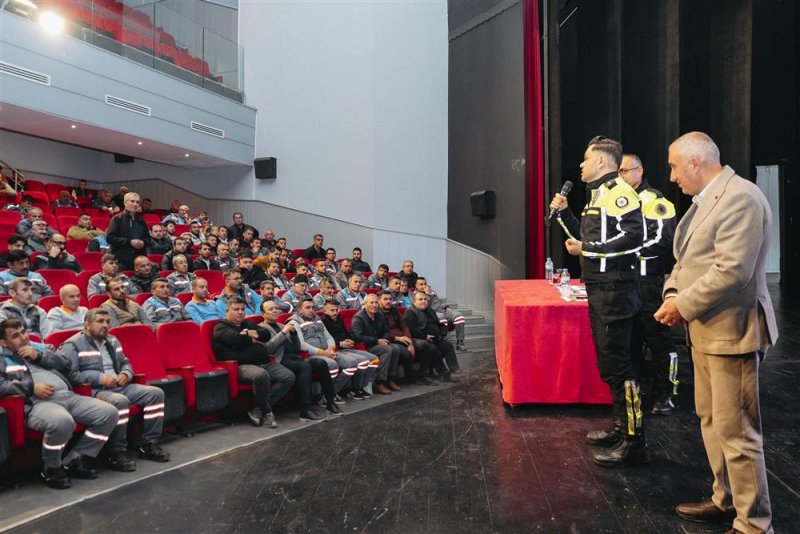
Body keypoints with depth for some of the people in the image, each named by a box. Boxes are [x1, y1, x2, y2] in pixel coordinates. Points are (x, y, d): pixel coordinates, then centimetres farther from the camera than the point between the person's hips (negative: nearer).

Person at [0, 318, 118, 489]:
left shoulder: (38, 347, 27)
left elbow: (62, 364, 17)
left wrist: (39, 356, 2)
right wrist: (31, 387, -13)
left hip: (69, 396, 6)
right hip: (37, 403, -6)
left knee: (109, 412, -12)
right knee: (62, 422, -40)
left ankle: (75, 459, -3)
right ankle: (51, 469, -11)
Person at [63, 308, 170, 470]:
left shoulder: (112, 341, 20)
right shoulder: (73, 345, -4)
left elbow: (125, 363, 26)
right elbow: (70, 374, -16)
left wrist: (126, 374, 2)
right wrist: (100, 378, -19)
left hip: (120, 386, 8)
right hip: (94, 390, -8)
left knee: (156, 393, -9)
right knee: (120, 401, -38)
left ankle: (148, 444, -3)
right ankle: (115, 453, -22)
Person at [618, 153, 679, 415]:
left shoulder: (654, 201, -7)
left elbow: (663, 241, -18)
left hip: (648, 282, -7)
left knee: (658, 339, 0)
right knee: (629, 337, 13)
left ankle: (664, 395, 12)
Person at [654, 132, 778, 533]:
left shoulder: (740, 197, -17)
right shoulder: (704, 200, 13)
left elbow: (732, 270, -25)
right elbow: (686, 259, 17)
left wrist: (684, 306, -16)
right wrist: (673, 295, 0)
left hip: (732, 329, -10)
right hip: (706, 329, 10)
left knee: (736, 431, -2)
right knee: (711, 420, 19)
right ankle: (726, 500, 35)